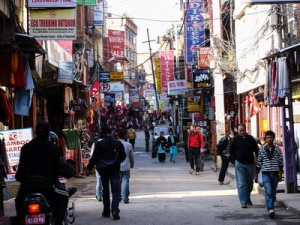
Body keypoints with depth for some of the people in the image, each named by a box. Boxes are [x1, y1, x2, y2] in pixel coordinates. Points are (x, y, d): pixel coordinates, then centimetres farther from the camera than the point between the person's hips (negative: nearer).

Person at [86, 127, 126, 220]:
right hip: (115, 170, 0)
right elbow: (123, 156, 9)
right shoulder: (118, 143, -1)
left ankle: (106, 211, 17)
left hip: (104, 170, 0)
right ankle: (115, 211, -14)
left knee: (105, 191, 12)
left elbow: (94, 157, -10)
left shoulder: (99, 144, -8)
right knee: (116, 190, 1)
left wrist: (89, 168, -4)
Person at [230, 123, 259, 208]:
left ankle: (247, 198, 33)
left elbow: (256, 150, 10)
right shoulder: (236, 139, 0)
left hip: (250, 164, 2)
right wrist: (235, 160, -1)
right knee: (241, 184, -8)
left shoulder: (250, 139, 4)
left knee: (250, 183, 12)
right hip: (239, 164, -2)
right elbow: (231, 151, 9)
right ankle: (243, 202, -7)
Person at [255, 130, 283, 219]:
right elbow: (259, 163, 7)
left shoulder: (277, 149, 3)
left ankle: (270, 207, 23)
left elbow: (280, 162, 6)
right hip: (266, 174, -2)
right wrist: (256, 175, 8)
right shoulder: (262, 150, 2)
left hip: (275, 174, 2)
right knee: (268, 192, -15)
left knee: (273, 193, 8)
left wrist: (280, 173, -1)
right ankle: (271, 210, -23)